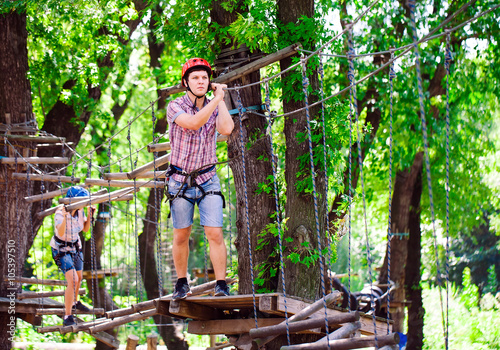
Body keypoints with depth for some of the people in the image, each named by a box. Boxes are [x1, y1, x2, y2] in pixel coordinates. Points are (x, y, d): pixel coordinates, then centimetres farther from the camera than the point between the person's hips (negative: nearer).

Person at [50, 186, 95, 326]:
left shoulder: (80, 211, -10)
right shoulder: (60, 213, -30)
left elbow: (85, 229, 3)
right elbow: (61, 233, -43)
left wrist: (90, 215, -11)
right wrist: (65, 218, -56)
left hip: (75, 246, 7)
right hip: (60, 249, -7)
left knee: (79, 278, 22)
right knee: (73, 280, -20)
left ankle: (74, 303, 51)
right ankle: (67, 317, -16)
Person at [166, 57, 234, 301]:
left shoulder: (215, 107, 2)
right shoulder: (175, 107, -8)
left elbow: (226, 129, -19)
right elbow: (193, 123, -28)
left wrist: (220, 99, -11)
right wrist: (216, 99, -25)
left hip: (207, 178, 1)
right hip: (180, 179, -1)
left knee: (215, 233, -10)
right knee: (181, 235, 5)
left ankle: (221, 285, -8)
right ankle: (182, 284, 20)